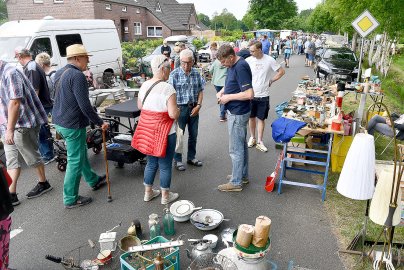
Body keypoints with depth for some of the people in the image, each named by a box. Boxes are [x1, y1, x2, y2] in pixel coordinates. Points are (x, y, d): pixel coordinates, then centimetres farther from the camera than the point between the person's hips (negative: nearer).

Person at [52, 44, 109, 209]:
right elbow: (85, 105, -24)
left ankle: (93, 181, 41)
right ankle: (70, 199, 14)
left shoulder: (60, 73, 11)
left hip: (59, 122, 10)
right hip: (73, 125, -10)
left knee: (81, 153, 23)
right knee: (75, 161, 2)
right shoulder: (77, 75, -20)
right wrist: (100, 123, -15)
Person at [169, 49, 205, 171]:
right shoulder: (174, 74, -9)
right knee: (179, 135, 1)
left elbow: (200, 91, 7)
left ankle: (191, 157, 31)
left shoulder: (196, 74, 3)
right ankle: (177, 160, 16)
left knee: (193, 134, 14)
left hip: (194, 108, 4)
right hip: (180, 108, -4)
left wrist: (198, 105, -4)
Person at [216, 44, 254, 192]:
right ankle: (243, 175, 33)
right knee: (241, 144, 19)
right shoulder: (232, 65, 7)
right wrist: (222, 91, 4)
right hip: (236, 111, 10)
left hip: (238, 113, -10)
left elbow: (249, 94, -28)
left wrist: (229, 97, -19)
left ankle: (236, 182, 13)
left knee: (235, 149, 0)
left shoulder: (241, 67, -23)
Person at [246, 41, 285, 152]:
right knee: (251, 117, 13)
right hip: (250, 94, 1)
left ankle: (259, 141, 18)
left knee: (261, 118, 8)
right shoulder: (248, 60, -7)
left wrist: (271, 81, -2)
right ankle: (252, 138, 31)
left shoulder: (269, 60, -8)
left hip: (263, 95, -1)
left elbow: (281, 71, 2)